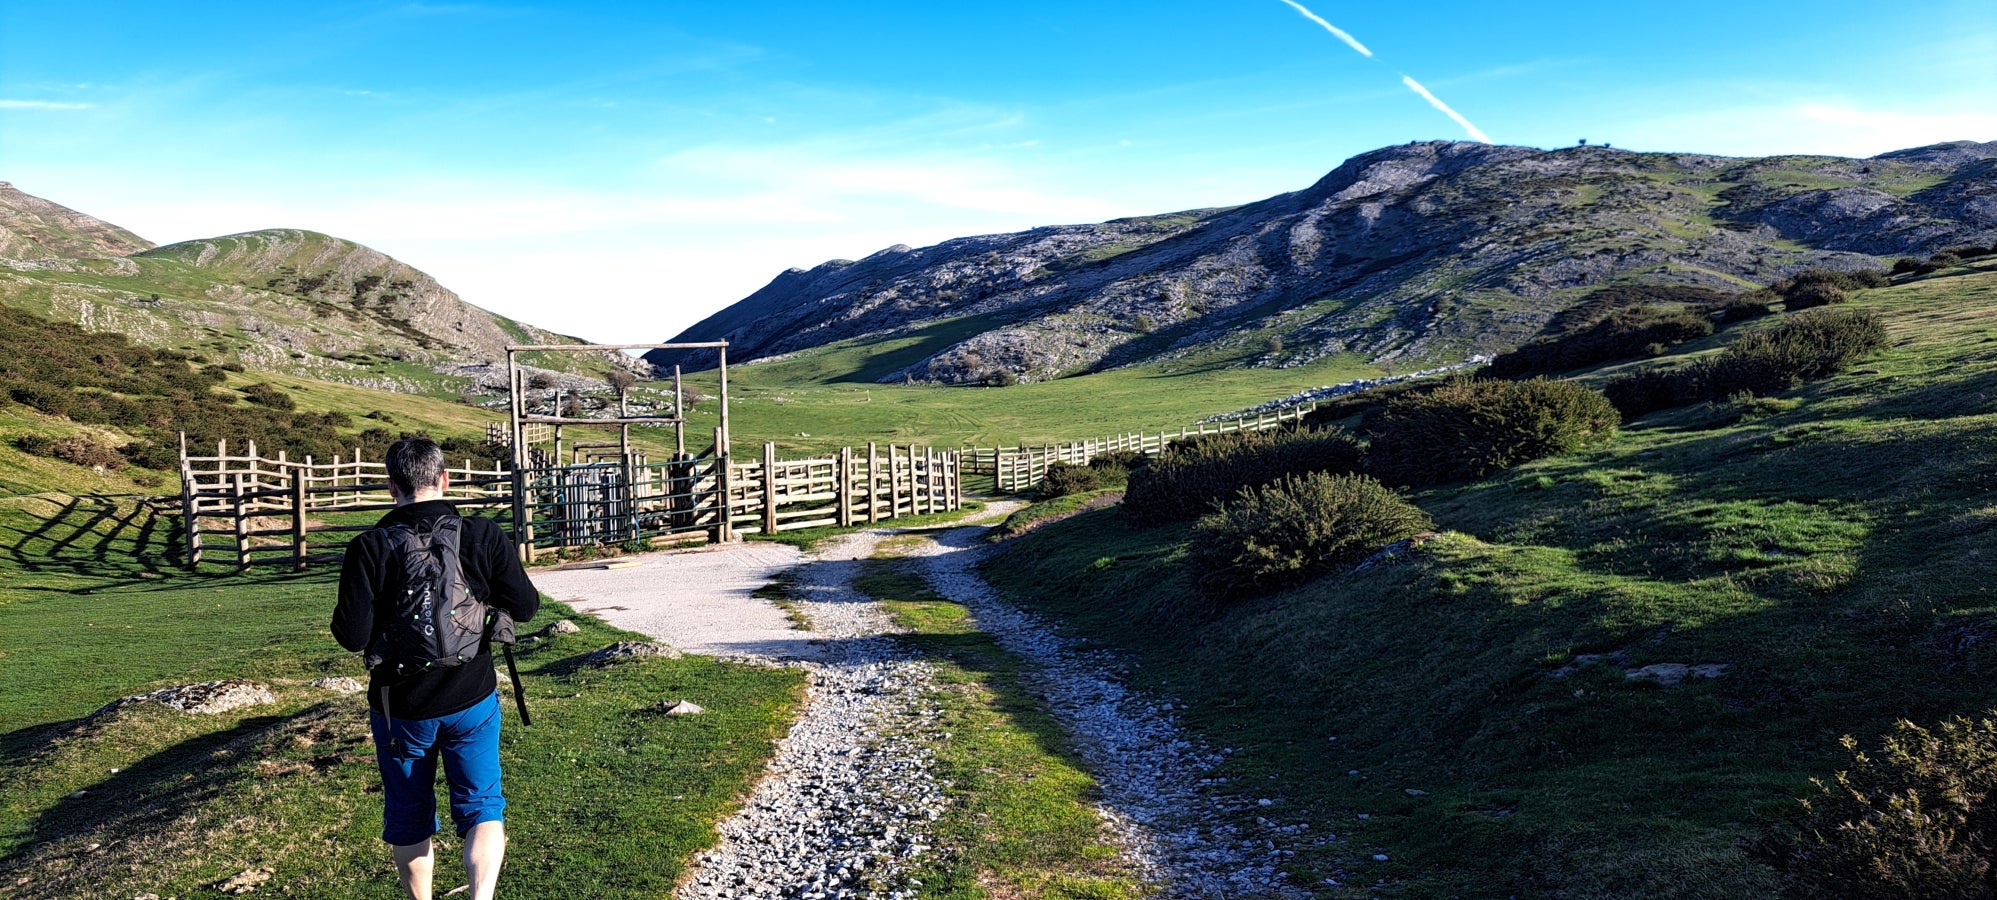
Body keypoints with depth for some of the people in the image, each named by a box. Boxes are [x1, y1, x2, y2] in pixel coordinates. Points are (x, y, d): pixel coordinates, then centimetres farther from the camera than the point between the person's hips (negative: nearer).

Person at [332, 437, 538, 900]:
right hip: (473, 702, 0)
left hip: (400, 708, 0)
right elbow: (526, 606, -7)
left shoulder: (370, 547, -15)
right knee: (481, 806, 8)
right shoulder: (484, 535, -11)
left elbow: (353, 636, -17)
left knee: (409, 818, 18)